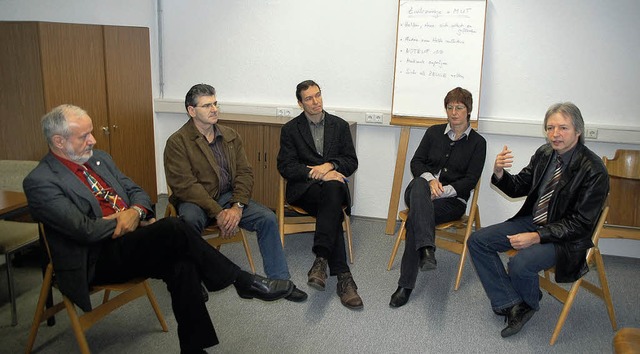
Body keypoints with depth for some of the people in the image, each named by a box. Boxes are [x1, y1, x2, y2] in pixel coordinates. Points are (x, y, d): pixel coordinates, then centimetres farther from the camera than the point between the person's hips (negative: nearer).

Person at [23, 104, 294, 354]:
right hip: (95, 262, -7)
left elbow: (137, 192, 16)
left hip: (128, 242, 7)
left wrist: (135, 211, -7)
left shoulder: (99, 159, 15)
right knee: (172, 228, -28)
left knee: (180, 264, -24)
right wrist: (125, 221, -5)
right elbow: (85, 230, -17)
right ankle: (242, 282, -15)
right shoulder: (40, 182, -9)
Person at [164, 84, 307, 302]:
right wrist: (218, 213, -24)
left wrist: (237, 206, -15)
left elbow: (244, 173, 3)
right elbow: (185, 185, -17)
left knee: (268, 218, -16)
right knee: (190, 220, -38)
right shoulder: (177, 142, -8)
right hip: (195, 201, -4)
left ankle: (279, 281, -4)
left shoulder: (231, 136, 8)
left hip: (228, 197, 4)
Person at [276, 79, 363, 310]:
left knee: (333, 190, -38)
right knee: (334, 210, -34)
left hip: (333, 185, 2)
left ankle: (321, 259, -44)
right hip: (303, 189, -2)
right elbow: (285, 166, -2)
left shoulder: (340, 125, 14)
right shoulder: (290, 129, 9)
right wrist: (315, 174, -17)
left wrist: (329, 165, -13)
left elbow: (351, 162, 8)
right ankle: (343, 277, -39)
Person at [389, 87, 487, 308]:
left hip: (452, 200, -2)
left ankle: (406, 285, -33)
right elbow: (416, 162, 7)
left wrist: (443, 190, -18)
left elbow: (470, 180, -3)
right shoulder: (434, 132, 15)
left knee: (415, 218, -33)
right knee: (419, 184, -38)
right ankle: (426, 249, -56)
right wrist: (430, 179, -14)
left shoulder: (477, 143, 7)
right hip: (420, 192, 2)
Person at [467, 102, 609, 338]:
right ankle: (512, 306, -3)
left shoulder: (594, 170, -19)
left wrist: (537, 237, -26)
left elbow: (582, 223, -18)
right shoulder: (544, 153, -1)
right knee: (477, 241, -5)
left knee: (520, 263, -31)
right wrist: (499, 173, -16)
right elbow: (519, 188, 7)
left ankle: (529, 304, 6)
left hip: (566, 237, -7)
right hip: (532, 221, 7)